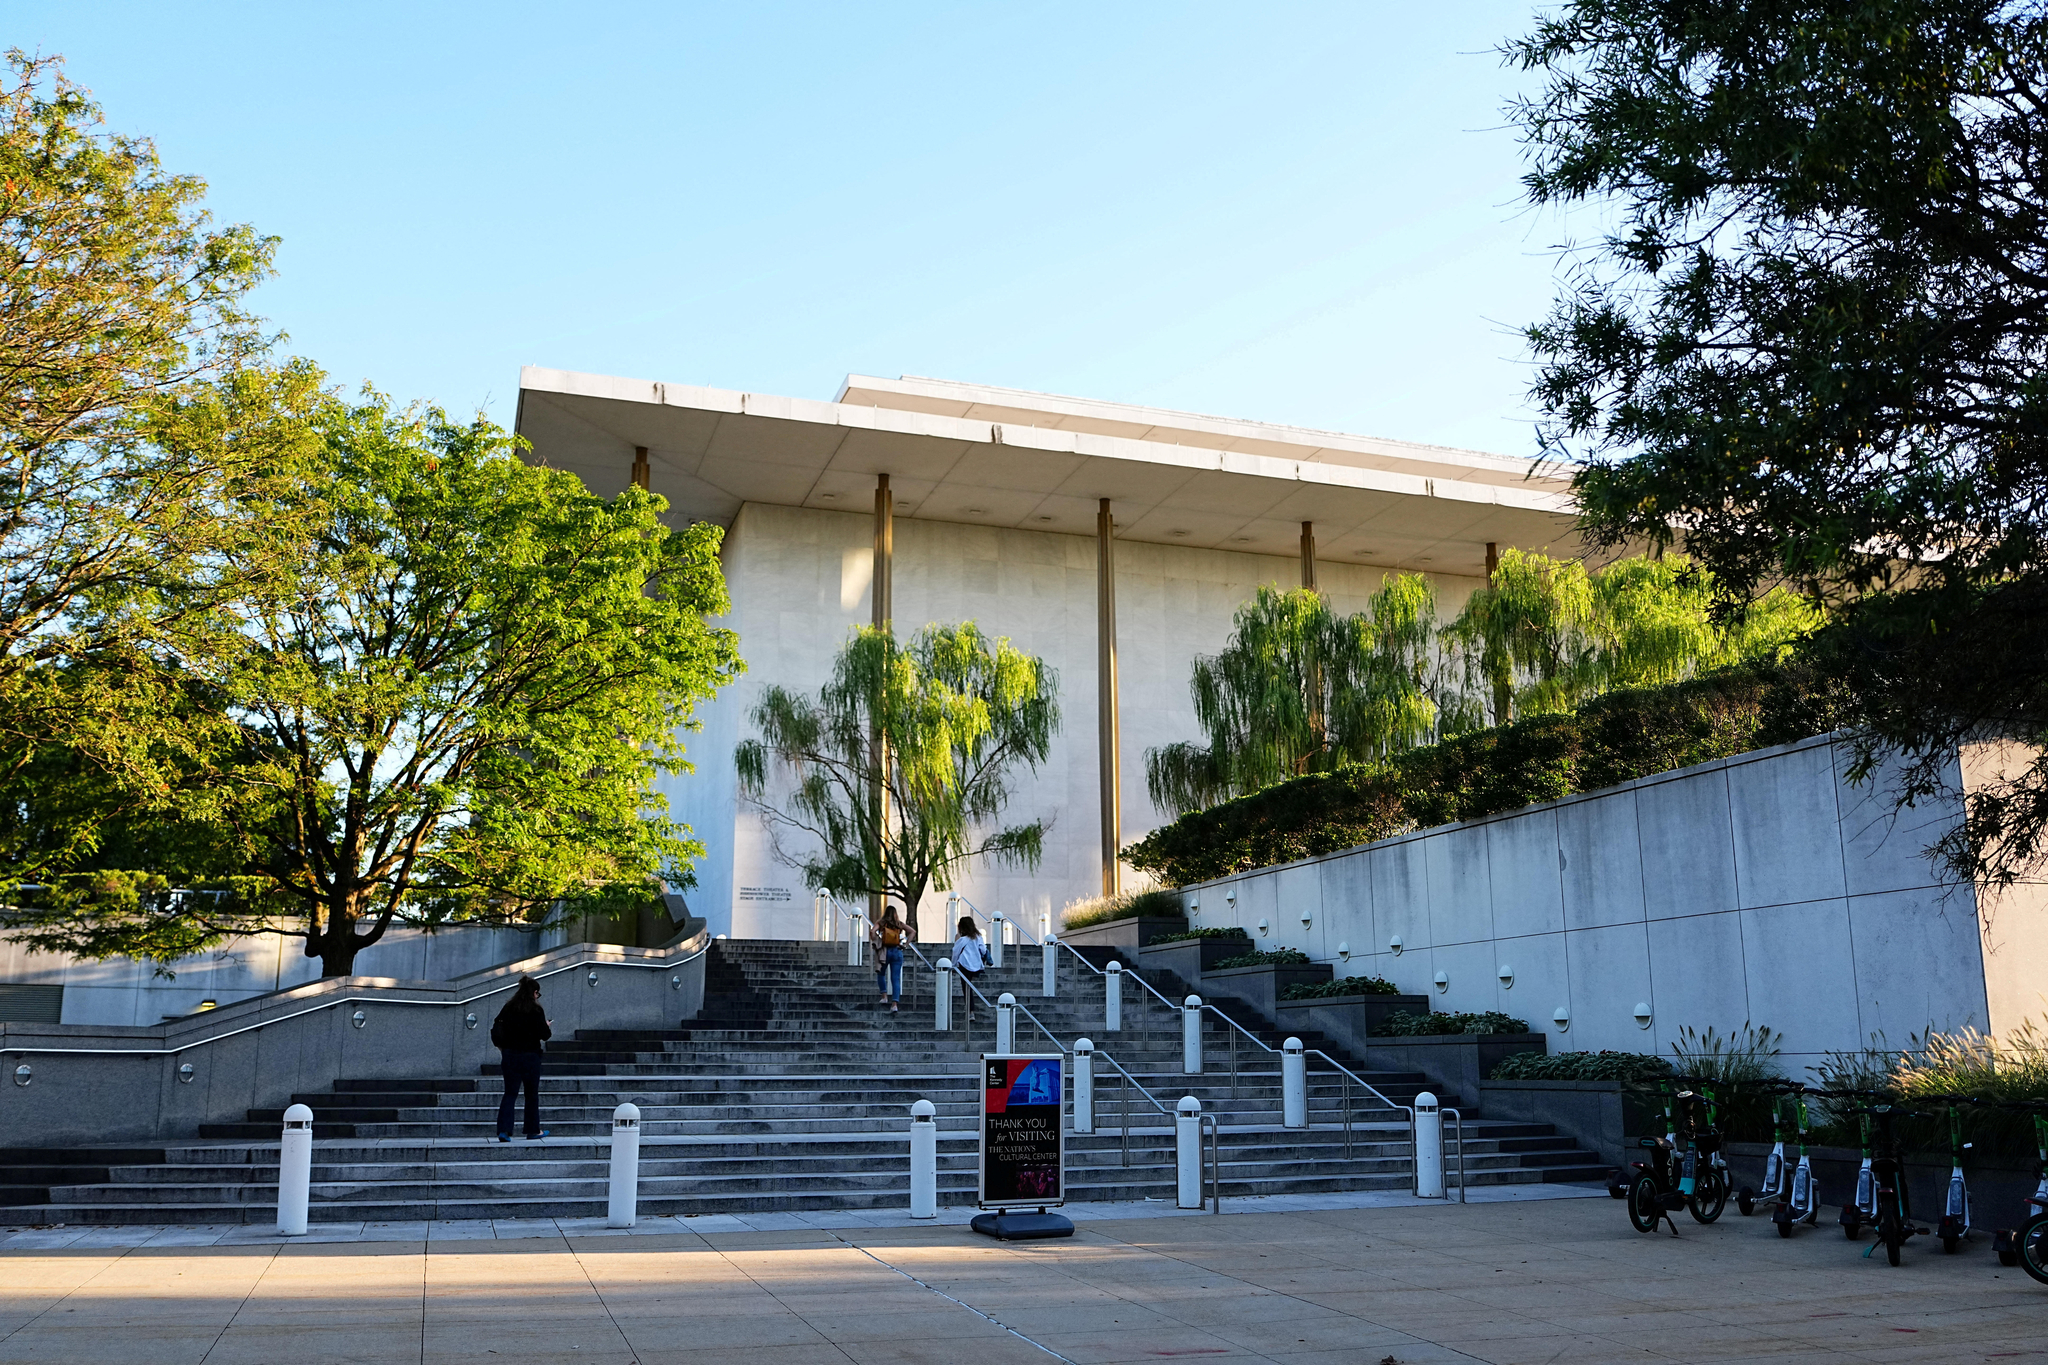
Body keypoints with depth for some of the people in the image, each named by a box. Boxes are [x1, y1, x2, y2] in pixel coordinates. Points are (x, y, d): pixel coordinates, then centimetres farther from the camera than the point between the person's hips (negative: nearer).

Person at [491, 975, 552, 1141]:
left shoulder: (508, 1007, 2)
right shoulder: (536, 1010, -10)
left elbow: (496, 1029, 2)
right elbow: (544, 1034, -11)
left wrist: (502, 1047, 13)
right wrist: (547, 1027, 10)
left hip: (510, 1054, 3)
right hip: (530, 1055, -3)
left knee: (510, 1093, 6)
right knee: (532, 1094, 12)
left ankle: (503, 1130, -9)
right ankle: (533, 1130, 20)